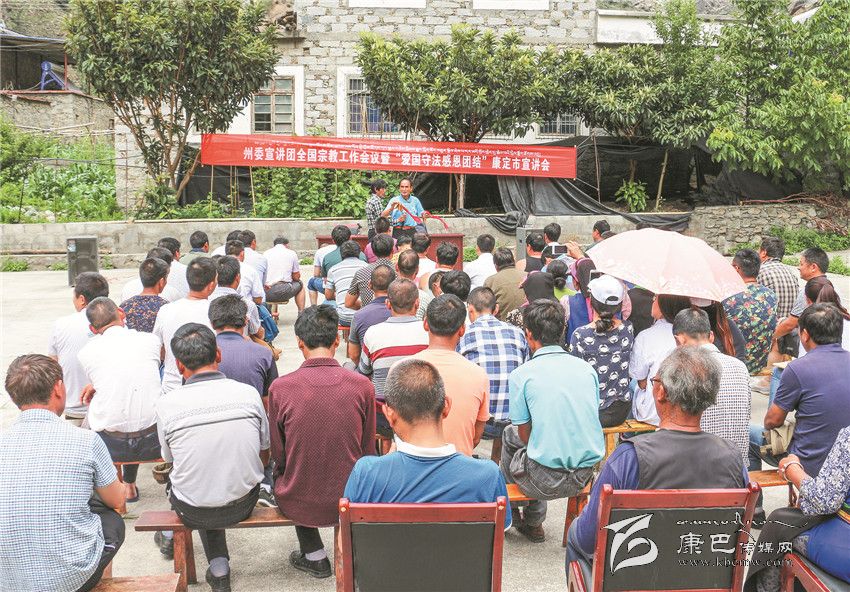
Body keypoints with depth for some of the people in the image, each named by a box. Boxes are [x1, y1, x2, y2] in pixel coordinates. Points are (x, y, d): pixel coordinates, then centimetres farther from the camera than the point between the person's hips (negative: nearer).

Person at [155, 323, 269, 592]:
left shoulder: (166, 404, -14)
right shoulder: (249, 393, -11)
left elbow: (170, 460, 3)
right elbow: (264, 457, 1)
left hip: (194, 513, -2)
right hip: (243, 504, 2)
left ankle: (219, 569, 27)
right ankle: (219, 567, 38)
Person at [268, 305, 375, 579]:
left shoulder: (280, 388, -16)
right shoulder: (362, 385, -13)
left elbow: (278, 455, -3)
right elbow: (367, 452, -1)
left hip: (298, 504, -1)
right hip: (350, 501, 1)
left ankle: (315, 557, 36)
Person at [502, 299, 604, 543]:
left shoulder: (521, 375, -11)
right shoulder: (587, 368, 3)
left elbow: (525, 434, -4)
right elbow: (591, 419, 13)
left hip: (548, 481, -5)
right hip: (586, 475, 5)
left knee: (510, 434, 25)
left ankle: (510, 514, 40)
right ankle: (533, 522, 35)